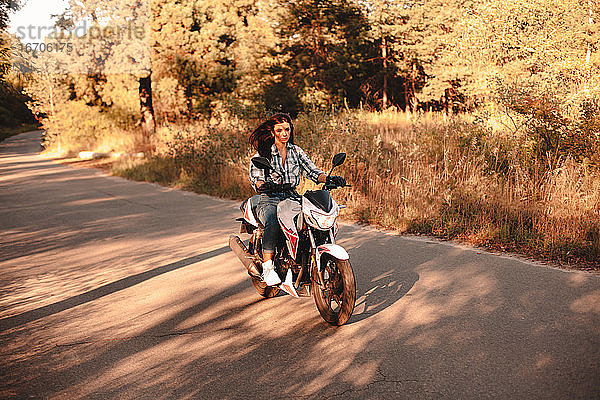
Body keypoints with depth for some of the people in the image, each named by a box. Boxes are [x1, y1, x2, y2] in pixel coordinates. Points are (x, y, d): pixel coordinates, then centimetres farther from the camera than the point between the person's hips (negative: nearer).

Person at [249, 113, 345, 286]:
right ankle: (267, 267, -27)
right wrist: (262, 185, -38)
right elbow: (255, 176, -14)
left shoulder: (296, 151, 13)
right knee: (272, 224, -38)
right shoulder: (262, 152, 2)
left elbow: (312, 171, 3)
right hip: (269, 201, -3)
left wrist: (328, 178, -18)